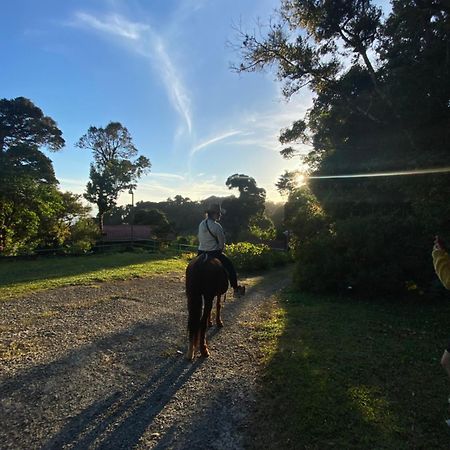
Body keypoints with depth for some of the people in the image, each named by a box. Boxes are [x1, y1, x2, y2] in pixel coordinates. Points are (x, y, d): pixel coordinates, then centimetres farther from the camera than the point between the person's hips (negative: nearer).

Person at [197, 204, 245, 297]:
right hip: (214, 254, -6)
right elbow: (222, 242, -9)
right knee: (230, 267, 10)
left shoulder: (201, 224, 4)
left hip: (201, 252, 6)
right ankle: (236, 290, 17)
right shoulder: (217, 226, -17)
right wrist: (219, 251, 9)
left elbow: (200, 239, 11)